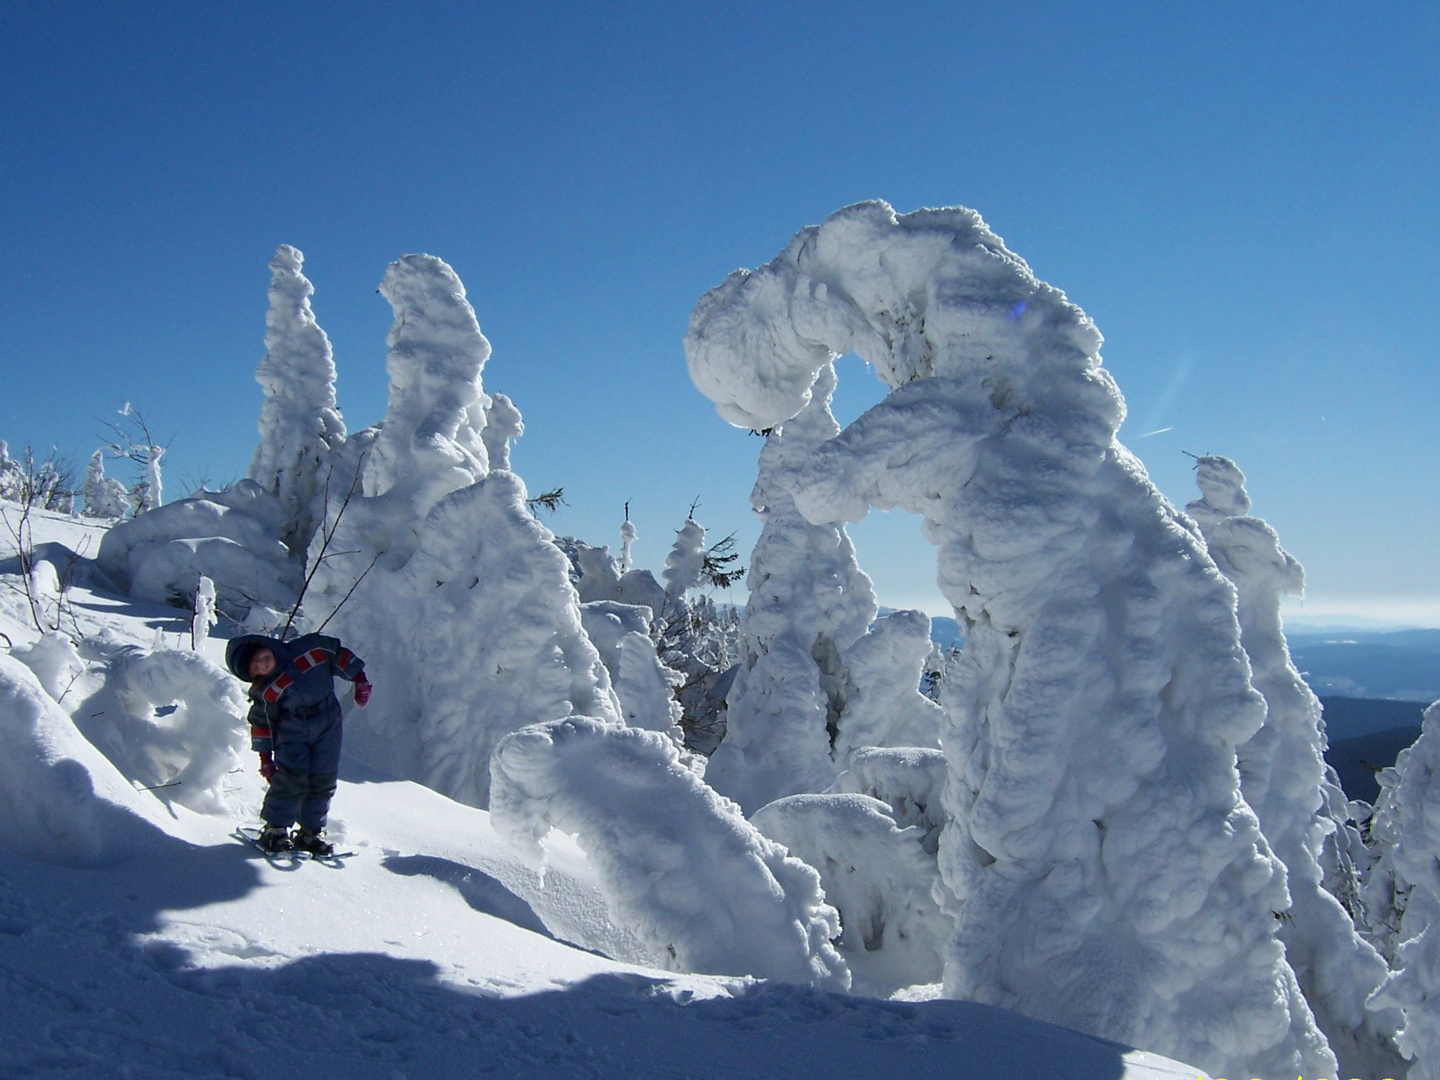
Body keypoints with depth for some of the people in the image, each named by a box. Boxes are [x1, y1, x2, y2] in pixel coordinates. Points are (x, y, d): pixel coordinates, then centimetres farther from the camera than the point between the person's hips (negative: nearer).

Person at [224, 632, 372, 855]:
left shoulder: (309, 649, -10)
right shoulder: (263, 692, -9)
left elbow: (338, 654, 3)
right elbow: (261, 723, 0)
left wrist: (359, 679, 3)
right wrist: (265, 757, 1)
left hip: (328, 723, 2)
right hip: (293, 730, -2)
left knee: (323, 782, 2)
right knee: (291, 778, -13)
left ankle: (311, 832, 14)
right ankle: (275, 829, 5)